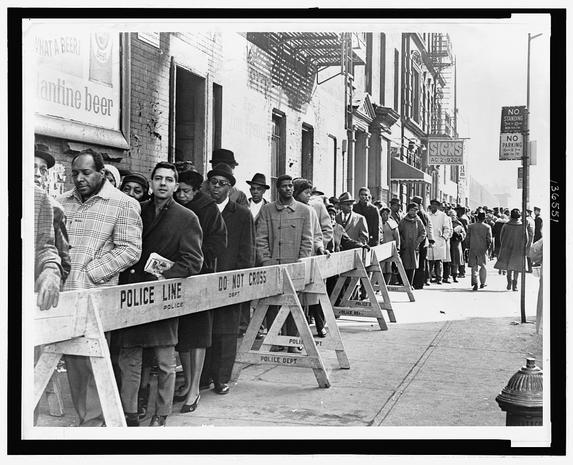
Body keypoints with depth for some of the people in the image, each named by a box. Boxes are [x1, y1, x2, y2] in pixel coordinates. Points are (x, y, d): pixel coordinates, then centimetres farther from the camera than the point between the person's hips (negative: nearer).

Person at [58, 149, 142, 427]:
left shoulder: (123, 205, 0)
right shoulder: (62, 203, 16)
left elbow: (130, 250, -7)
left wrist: (88, 274, -12)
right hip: (62, 295, 5)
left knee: (92, 360, -5)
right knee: (72, 361, 8)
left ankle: (93, 423, 6)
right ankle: (84, 417, 18)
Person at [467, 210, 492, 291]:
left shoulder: (471, 226, -3)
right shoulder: (487, 227, -6)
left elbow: (468, 238, 0)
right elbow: (489, 239, -6)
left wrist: (469, 247, 11)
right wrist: (487, 247, 10)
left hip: (473, 249, 0)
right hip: (483, 249, 0)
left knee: (474, 267, 3)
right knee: (483, 266, 15)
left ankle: (475, 283, -11)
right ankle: (482, 283, 19)